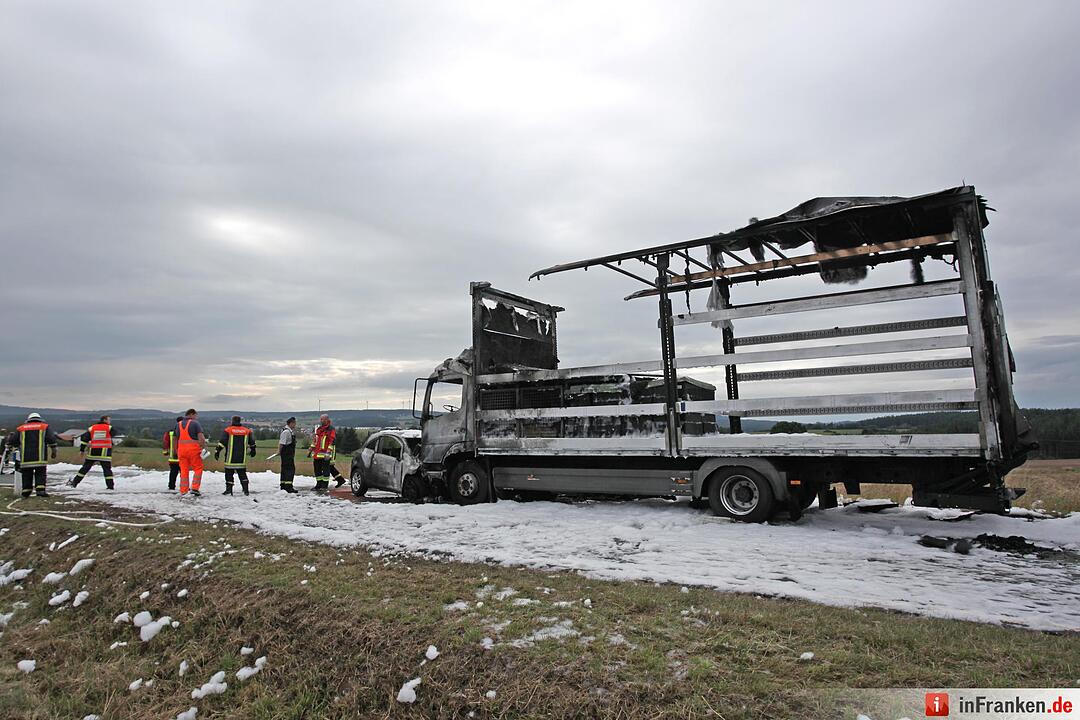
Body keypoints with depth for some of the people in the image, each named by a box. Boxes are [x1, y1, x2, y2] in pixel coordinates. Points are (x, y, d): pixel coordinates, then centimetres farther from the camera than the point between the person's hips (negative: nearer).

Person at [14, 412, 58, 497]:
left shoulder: (20, 428, 14)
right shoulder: (44, 427, 8)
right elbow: (51, 439, 1)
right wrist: (54, 451, 8)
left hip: (25, 458, 2)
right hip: (39, 458, -2)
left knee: (26, 475, 12)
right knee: (40, 474, 0)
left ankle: (26, 491, 14)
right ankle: (40, 490, -11)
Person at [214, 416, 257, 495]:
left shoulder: (227, 430, -4)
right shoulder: (247, 431, 7)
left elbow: (222, 442, -11)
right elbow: (252, 442, 15)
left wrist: (217, 451, -7)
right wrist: (252, 450, 28)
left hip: (230, 457, -3)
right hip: (242, 458, 3)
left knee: (229, 472, 6)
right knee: (242, 473, 9)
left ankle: (229, 489, 6)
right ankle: (246, 490, 3)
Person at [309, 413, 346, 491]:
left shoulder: (331, 430, -9)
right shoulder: (318, 429, 16)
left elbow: (332, 442, -15)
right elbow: (315, 441, 25)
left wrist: (328, 452, -22)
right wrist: (310, 450, 22)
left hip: (325, 454, -8)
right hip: (317, 454, 8)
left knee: (326, 469, -3)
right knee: (317, 469, 12)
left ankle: (325, 484, 3)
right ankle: (319, 484, 23)